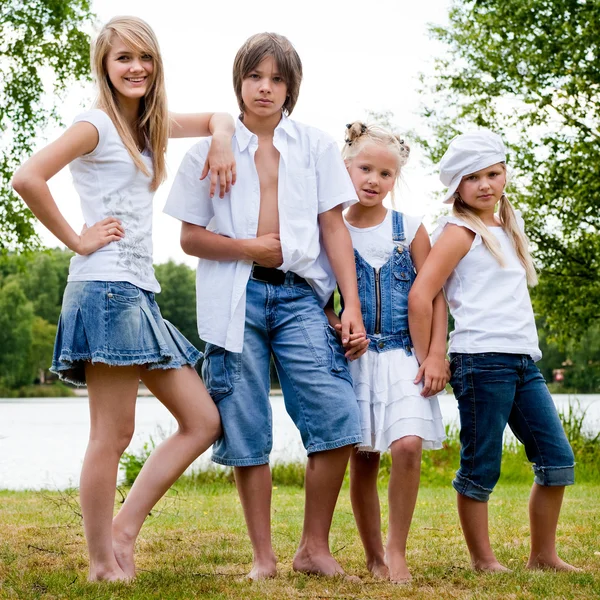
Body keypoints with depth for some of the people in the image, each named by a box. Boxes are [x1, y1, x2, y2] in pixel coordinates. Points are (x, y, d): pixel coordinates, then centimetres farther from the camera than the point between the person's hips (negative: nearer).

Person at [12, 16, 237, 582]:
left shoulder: (147, 127, 18)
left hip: (140, 293, 9)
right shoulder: (95, 125, -5)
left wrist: (221, 140, 9)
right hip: (106, 287, -9)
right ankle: (102, 565, 3)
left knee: (203, 421, 7)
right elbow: (27, 178, -19)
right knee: (113, 435, -6)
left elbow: (217, 118, 32)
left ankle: (123, 531, 9)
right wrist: (76, 238, -13)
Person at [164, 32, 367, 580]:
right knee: (247, 433, 0)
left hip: (299, 295, 1)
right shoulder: (211, 149, 9)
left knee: (337, 421, -12)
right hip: (237, 298, 0)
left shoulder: (316, 146, 11)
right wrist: (251, 248, -7)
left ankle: (315, 548, 3)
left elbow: (335, 229, 6)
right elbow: (191, 237, 8)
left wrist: (353, 306, -2)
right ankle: (263, 557, 11)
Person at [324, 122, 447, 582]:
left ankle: (397, 550, -4)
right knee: (363, 459, 3)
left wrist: (436, 355, -5)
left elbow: (434, 295, 4)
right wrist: (336, 329, -11)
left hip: (404, 354, -1)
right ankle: (374, 557, 18)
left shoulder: (409, 228, 5)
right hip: (354, 357, 1)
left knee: (408, 445, -19)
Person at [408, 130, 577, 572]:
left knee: (558, 459, 7)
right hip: (482, 359, -8)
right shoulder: (461, 232, -4)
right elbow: (420, 296, -12)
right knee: (482, 468, -1)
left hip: (524, 361, 8)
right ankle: (483, 560, 11)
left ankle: (544, 555, 18)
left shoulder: (507, 228, 20)